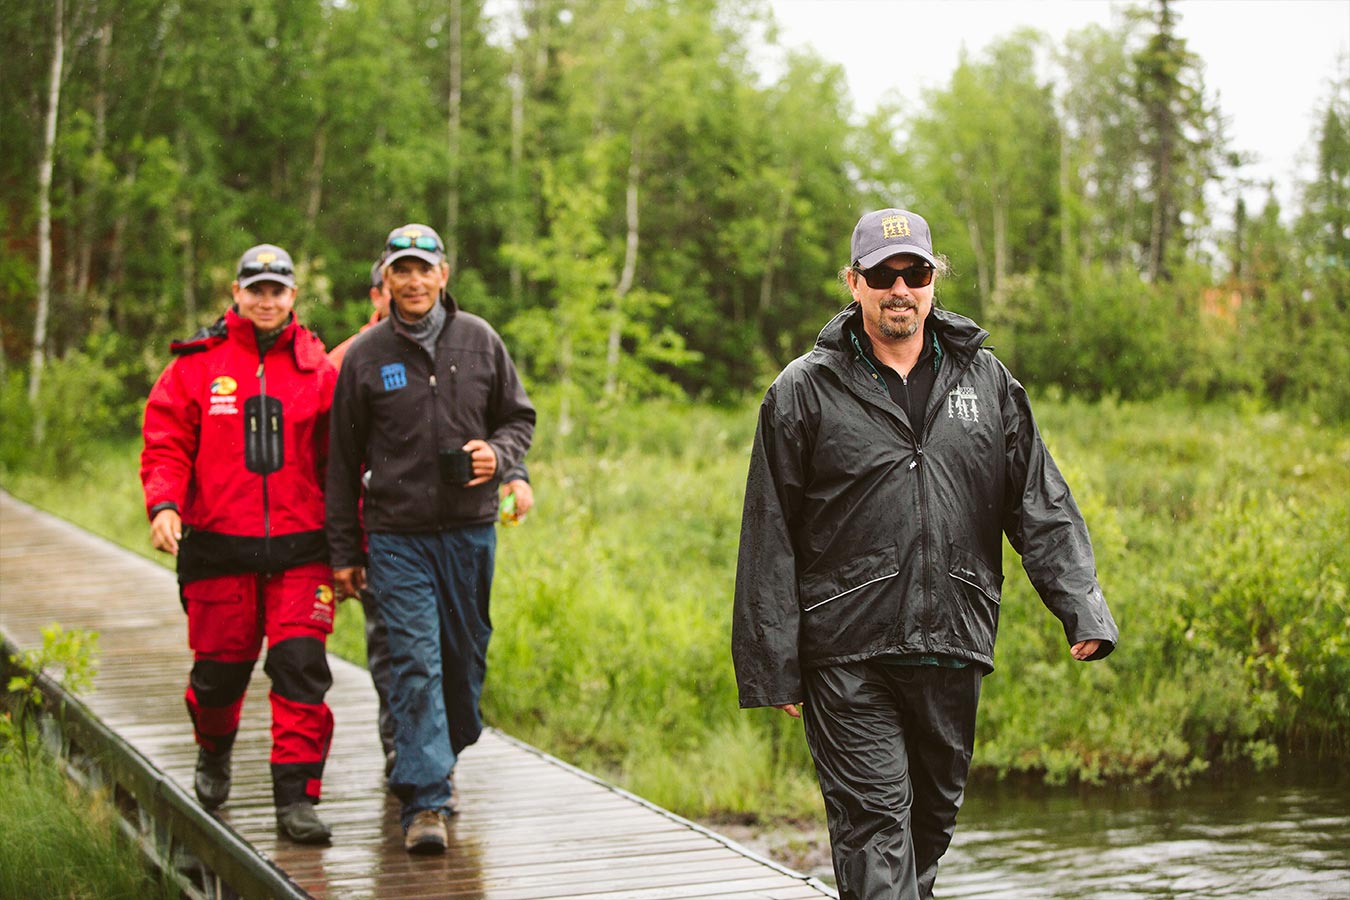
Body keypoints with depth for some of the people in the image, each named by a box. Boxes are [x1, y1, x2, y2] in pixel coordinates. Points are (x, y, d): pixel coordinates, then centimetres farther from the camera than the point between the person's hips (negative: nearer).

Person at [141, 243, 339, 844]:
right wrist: (164, 505, -16)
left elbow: (342, 460, 7)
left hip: (300, 548, 0)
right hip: (219, 547, 0)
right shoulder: (197, 365, 4)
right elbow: (165, 445, 2)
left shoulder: (317, 368, 6)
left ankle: (296, 798, -3)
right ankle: (213, 751, 42)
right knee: (220, 667, 10)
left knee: (301, 666, -9)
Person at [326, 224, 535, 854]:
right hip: (397, 536, -2)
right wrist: (343, 553, 4)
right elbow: (344, 460, 5)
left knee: (466, 657, 11)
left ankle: (442, 760, 34)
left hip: (470, 530, 2)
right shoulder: (366, 355, 0)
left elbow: (519, 417, 14)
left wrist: (499, 453, -10)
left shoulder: (480, 340, 4)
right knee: (416, 663, -11)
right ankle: (425, 802, -10)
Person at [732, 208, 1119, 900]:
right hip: (847, 656, -4)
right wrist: (773, 669, -4)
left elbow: (1041, 505, 8)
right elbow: (770, 538, -1)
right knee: (875, 822, -7)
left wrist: (1084, 609, -6)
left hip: (954, 650, 4)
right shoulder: (804, 392, -1)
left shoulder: (986, 382, 9)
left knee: (934, 816, 15)